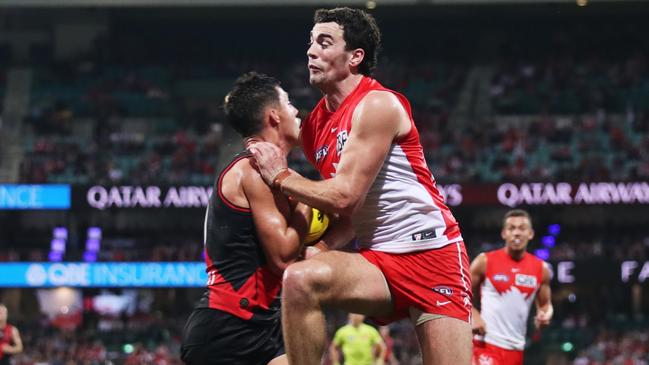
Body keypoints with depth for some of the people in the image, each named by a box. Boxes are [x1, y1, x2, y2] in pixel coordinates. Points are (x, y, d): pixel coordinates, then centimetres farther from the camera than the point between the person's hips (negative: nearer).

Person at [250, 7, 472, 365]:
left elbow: (344, 197, -18)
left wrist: (281, 177, -6)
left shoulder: (378, 105, -12)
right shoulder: (315, 126, 11)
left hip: (430, 251, -6)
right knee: (300, 278, -24)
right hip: (377, 258, 6)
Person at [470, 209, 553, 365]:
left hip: (516, 348, 5)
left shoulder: (541, 269, 7)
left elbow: (545, 304, 18)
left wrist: (545, 314, -5)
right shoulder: (485, 261, -3)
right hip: (487, 342, -5)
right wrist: (473, 315, -13)